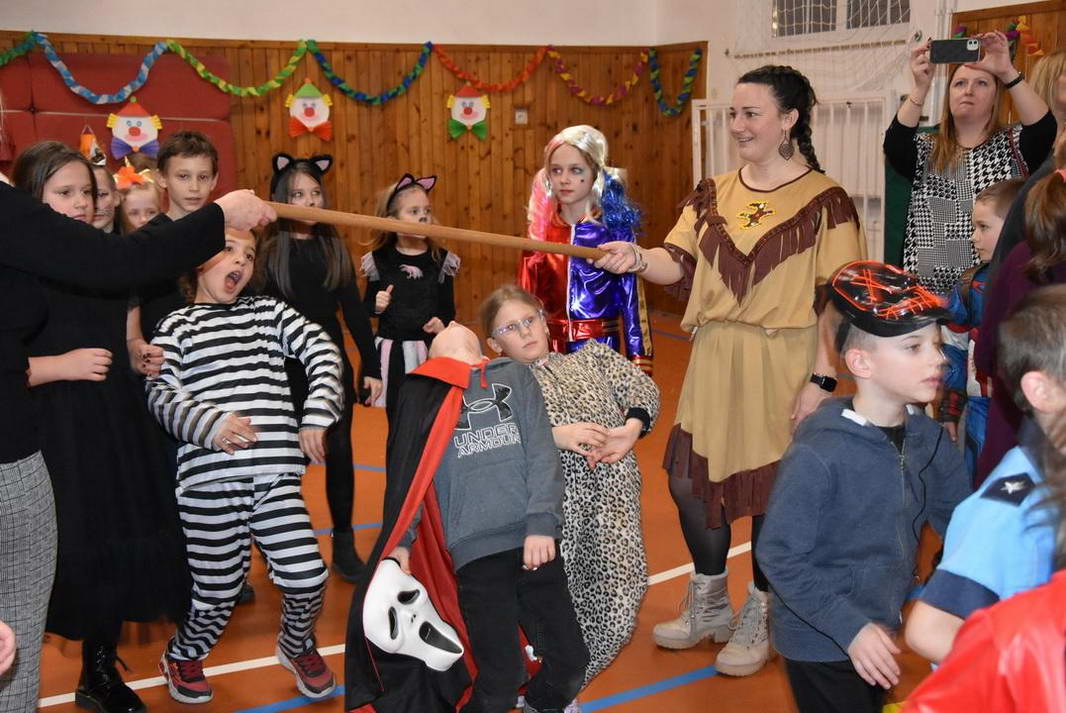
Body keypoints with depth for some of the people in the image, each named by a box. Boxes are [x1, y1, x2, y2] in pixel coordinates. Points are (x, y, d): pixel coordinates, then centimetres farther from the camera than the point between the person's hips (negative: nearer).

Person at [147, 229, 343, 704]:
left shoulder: (269, 312, 18)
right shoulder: (177, 325, 9)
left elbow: (322, 351, 10)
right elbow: (160, 394, -3)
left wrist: (317, 415, -3)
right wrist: (210, 423, -21)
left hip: (276, 476, 3)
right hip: (210, 480, -2)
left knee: (308, 578, -5)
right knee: (218, 592, 3)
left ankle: (296, 646, 29)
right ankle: (182, 656, 36)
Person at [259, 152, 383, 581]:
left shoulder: (334, 248, 4)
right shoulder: (269, 251, -6)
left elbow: (354, 310, 6)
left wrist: (371, 366, 5)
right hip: (287, 369, -3)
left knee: (339, 452, 6)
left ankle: (344, 542, 19)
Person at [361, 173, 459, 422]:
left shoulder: (441, 260, 0)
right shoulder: (379, 260, -1)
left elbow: (449, 308, 3)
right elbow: (366, 306, 8)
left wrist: (442, 323, -17)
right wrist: (376, 306, -13)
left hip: (431, 351, 0)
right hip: (392, 353, 0)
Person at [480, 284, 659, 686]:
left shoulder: (591, 356, 28)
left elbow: (642, 388, 15)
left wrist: (632, 427, -6)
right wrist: (555, 434, -17)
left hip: (613, 498, 3)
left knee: (615, 614, -9)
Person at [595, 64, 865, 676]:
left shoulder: (825, 201, -7)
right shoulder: (714, 194, 8)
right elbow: (679, 263, -1)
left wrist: (822, 378, -14)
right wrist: (638, 259, -21)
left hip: (784, 366, -5)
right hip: (715, 359, 5)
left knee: (772, 491, 6)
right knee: (689, 478, 8)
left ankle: (759, 619, 29)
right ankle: (710, 606, 32)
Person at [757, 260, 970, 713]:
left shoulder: (929, 439, -6)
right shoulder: (818, 454, -26)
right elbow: (779, 557, -21)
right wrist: (850, 628, -23)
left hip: (881, 632, 7)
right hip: (820, 646, -7)